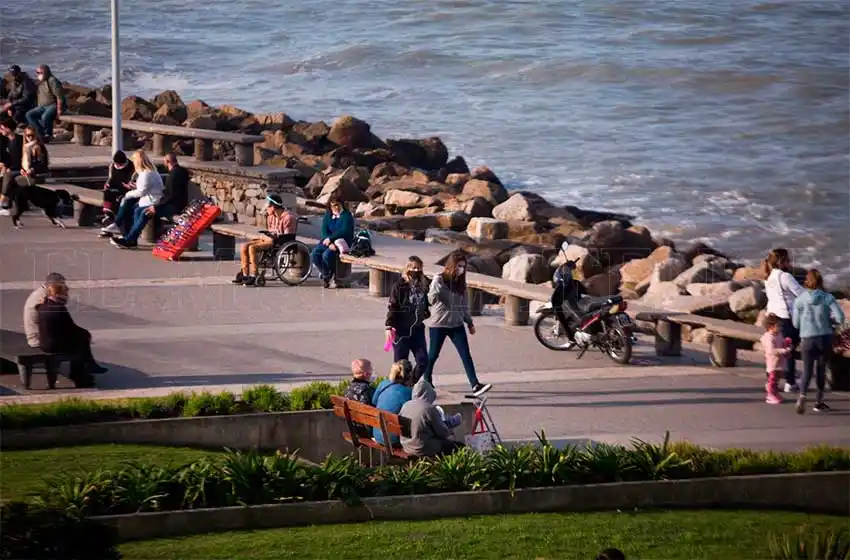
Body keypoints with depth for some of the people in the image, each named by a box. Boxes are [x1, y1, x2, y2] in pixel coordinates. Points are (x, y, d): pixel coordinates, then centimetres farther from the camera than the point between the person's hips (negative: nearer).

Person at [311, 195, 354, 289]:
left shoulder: (347, 216, -6)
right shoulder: (327, 215, 9)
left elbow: (344, 231, -18)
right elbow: (324, 231, -2)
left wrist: (330, 238, -23)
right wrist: (330, 243, -20)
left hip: (342, 243, -6)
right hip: (328, 242, 6)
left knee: (327, 255, -30)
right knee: (315, 254, -18)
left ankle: (327, 277, -5)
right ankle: (326, 275, -4)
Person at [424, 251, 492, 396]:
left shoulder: (460, 282, 8)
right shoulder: (439, 280, -7)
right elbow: (432, 297, -18)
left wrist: (469, 322, 18)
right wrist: (434, 297, -40)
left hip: (457, 324, 4)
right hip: (439, 324, -4)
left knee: (466, 355, -6)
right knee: (433, 355, 7)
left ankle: (475, 385, -13)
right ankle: (427, 381, 27)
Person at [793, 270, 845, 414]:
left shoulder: (799, 300, -4)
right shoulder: (828, 298, -5)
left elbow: (796, 324, 2)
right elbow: (840, 318, -11)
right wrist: (829, 321, 9)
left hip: (807, 339, 0)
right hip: (825, 338, 0)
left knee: (807, 370, 3)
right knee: (821, 369, 16)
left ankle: (802, 396, -23)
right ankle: (819, 401, 22)